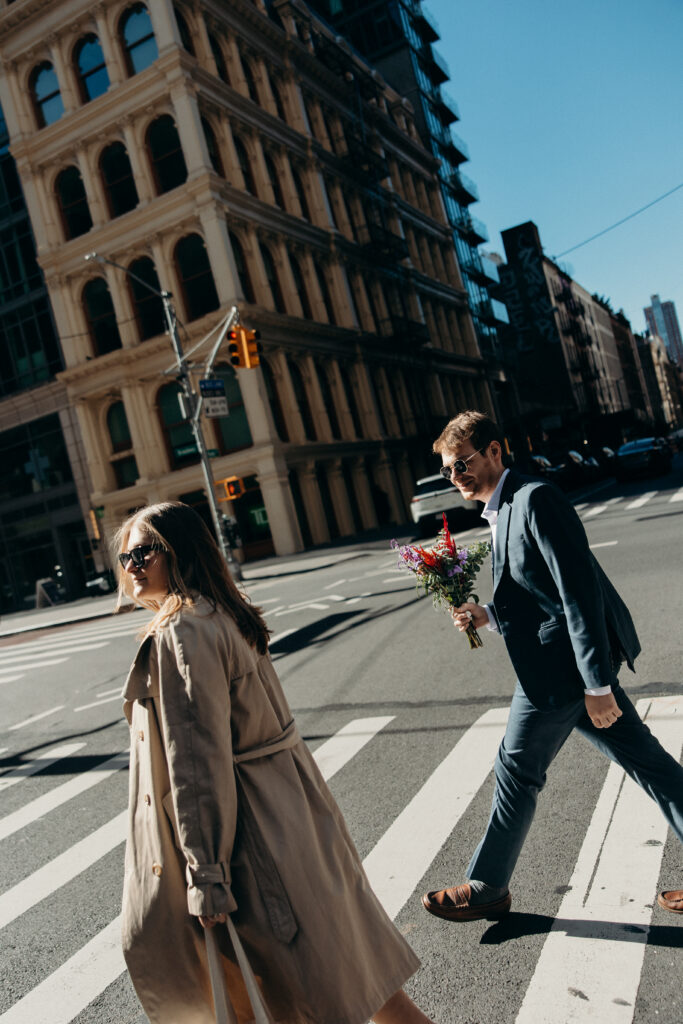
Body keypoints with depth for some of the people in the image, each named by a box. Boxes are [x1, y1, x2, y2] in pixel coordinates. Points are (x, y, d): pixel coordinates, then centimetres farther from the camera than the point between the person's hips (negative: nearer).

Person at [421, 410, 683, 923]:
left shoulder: (535, 499, -18)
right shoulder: (503, 511, 13)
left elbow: (579, 592, -23)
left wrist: (596, 684, -23)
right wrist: (487, 614, 3)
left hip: (563, 664, -10)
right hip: (568, 661, 10)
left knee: (517, 773, 5)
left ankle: (486, 889, 24)